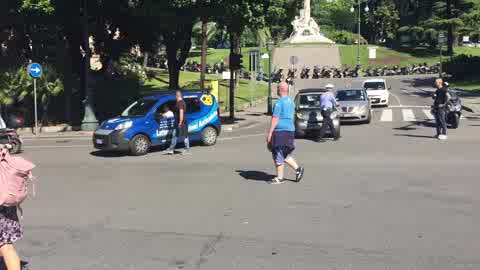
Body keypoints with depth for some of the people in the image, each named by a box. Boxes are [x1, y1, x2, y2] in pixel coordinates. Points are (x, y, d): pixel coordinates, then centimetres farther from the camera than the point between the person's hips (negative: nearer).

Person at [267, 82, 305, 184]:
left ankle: (279, 178, 6)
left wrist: (270, 133, -16)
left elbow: (275, 119, -18)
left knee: (278, 155, 0)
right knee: (284, 154, 19)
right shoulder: (291, 101, 12)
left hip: (280, 131, -9)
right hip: (290, 130, 9)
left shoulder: (279, 102, -15)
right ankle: (297, 169, 10)